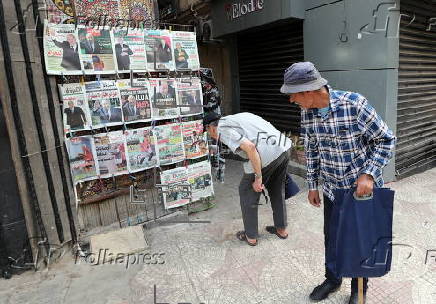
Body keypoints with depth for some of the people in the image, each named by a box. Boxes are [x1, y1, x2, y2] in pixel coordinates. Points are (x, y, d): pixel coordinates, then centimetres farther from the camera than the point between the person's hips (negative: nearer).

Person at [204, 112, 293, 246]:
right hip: (284, 148, 9)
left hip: (266, 155, -8)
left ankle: (251, 236, 27)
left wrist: (258, 177, -11)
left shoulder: (222, 130, -2)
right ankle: (281, 229, 43)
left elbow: (250, 147, -17)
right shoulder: (236, 118, 25)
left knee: (247, 192, 13)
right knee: (277, 190, 26)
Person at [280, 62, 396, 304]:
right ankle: (332, 280, 44)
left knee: (361, 239, 14)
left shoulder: (354, 104, -24)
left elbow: (385, 140, -13)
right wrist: (312, 185, 8)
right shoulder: (307, 113, -7)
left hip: (364, 187, -4)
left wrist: (368, 174, -23)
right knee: (331, 238, 18)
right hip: (332, 189, 4)